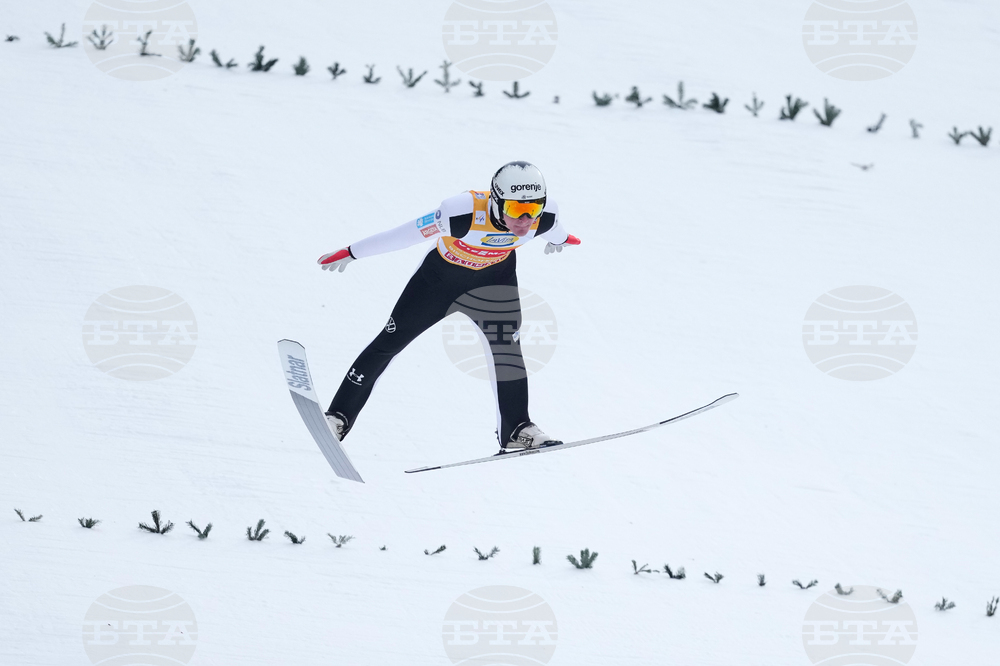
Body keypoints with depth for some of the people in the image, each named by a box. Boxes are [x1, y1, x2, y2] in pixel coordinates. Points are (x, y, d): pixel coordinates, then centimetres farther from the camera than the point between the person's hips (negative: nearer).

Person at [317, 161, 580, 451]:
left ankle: (515, 429, 4)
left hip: (495, 275, 3)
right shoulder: (466, 213, -41)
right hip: (442, 273, -3)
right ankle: (339, 416, 10)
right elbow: (406, 234, -30)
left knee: (507, 347, -10)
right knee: (390, 341, 1)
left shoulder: (544, 215, -28)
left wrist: (560, 239, 24)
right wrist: (350, 253, -20)